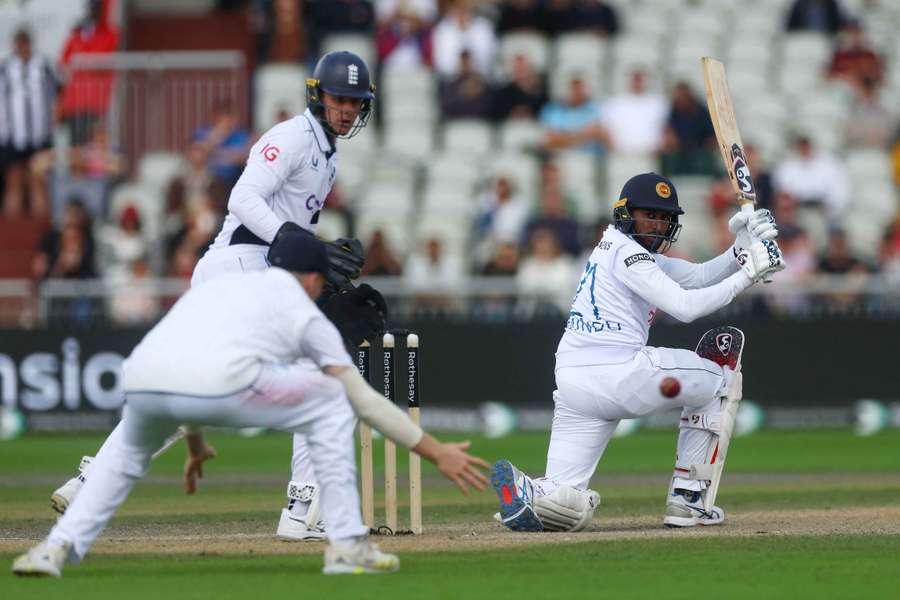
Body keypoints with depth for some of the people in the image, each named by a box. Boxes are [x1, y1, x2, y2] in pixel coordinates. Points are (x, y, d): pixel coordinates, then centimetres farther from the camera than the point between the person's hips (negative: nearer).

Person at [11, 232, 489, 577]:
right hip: (218, 384, -5)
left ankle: (57, 547, 22)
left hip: (140, 380, 5)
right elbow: (366, 402, 23)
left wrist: (195, 445, 67)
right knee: (329, 403, 20)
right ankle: (348, 546, 16)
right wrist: (435, 452, 30)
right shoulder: (305, 313, 25)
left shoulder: (213, 286, 39)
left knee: (130, 446, 39)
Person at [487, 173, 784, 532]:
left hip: (571, 385, 8)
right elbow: (685, 307, -14)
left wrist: (742, 250, 6)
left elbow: (698, 276, 21)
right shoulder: (625, 251, -5)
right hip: (620, 375, -8)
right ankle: (685, 499, 13)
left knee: (567, 510, 6)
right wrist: (748, 274, -10)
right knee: (716, 380, 19)